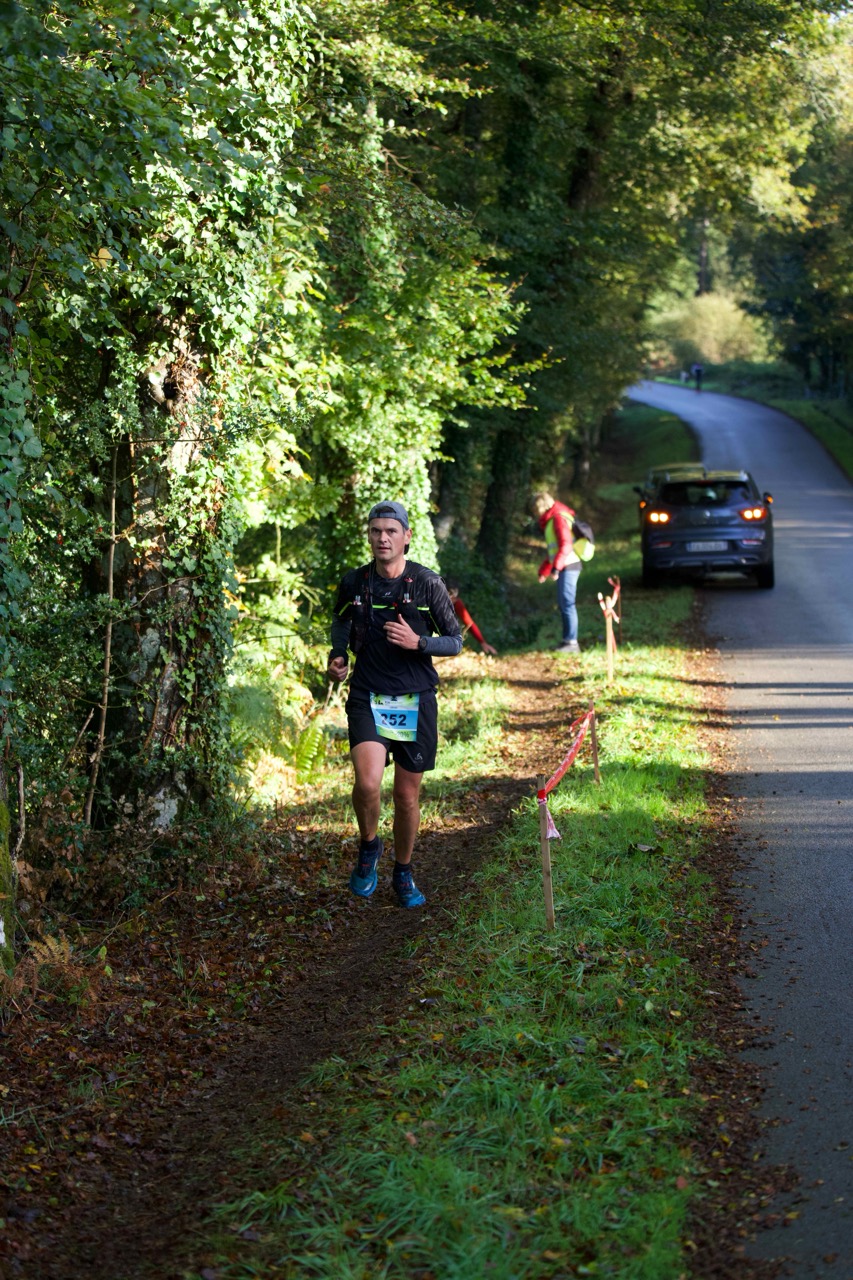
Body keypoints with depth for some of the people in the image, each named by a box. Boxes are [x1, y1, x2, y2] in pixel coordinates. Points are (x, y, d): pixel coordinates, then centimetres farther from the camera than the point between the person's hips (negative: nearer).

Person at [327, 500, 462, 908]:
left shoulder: (428, 584, -6)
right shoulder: (354, 582, 1)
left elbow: (455, 642, 0)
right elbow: (340, 620, 23)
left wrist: (417, 642, -18)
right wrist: (338, 654, 4)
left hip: (415, 701, 0)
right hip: (367, 696, 0)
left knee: (407, 794, 8)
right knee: (368, 782, -21)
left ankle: (403, 872, 30)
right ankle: (369, 846, 8)